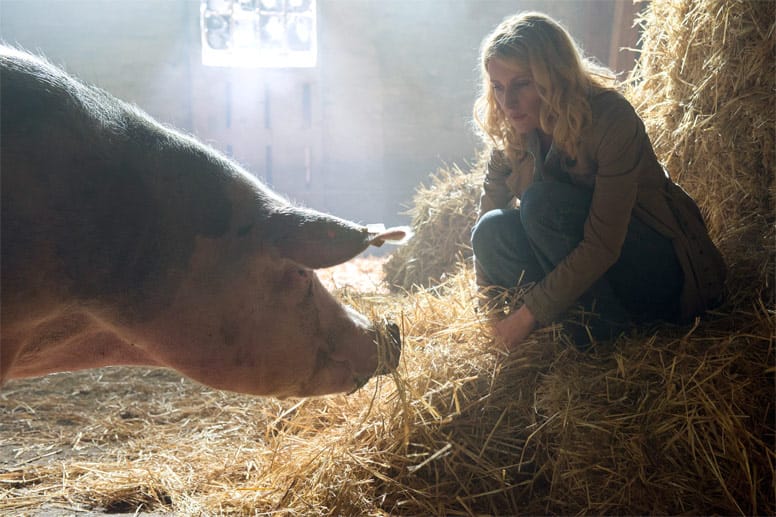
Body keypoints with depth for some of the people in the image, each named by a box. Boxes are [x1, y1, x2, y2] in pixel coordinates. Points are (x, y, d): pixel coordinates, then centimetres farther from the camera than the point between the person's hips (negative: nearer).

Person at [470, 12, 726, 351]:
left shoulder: (611, 118, -26)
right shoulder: (511, 132, -6)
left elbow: (603, 246, -29)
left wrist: (529, 314, -26)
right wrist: (487, 305, -12)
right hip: (580, 267, 6)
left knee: (542, 203, -29)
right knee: (493, 230, -20)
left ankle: (606, 324, -15)